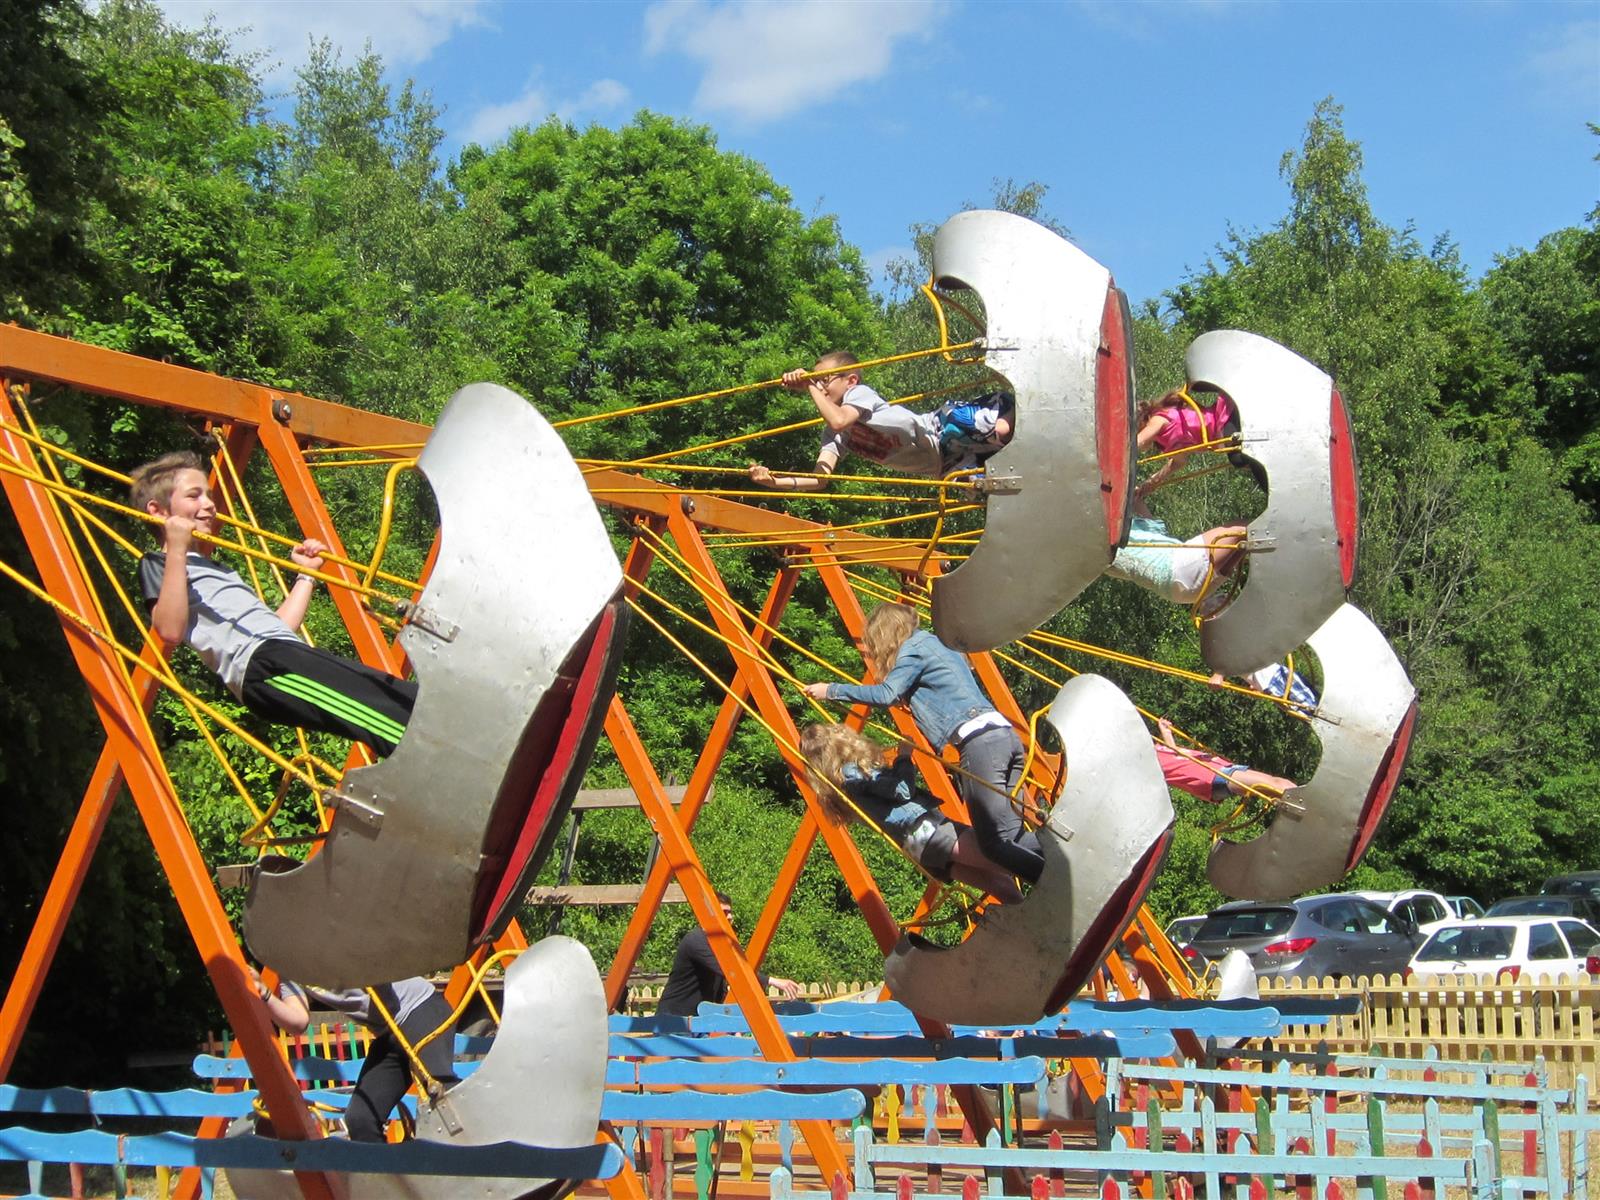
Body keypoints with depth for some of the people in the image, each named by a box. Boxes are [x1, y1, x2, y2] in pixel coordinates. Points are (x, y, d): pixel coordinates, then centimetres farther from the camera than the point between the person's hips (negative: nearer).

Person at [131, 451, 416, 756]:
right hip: (259, 664, -8)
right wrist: (177, 550, -12)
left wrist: (306, 572, 35)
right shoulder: (156, 565, 11)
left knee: (406, 699, -12)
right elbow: (170, 631, -10)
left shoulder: (219, 570, 34)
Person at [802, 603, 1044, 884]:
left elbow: (887, 694, -8)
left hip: (979, 741, -9)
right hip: (1006, 734, 9)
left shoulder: (914, 648, 4)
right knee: (1011, 837, 7)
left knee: (994, 842, -11)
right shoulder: (935, 643, 30)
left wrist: (831, 690, 0)